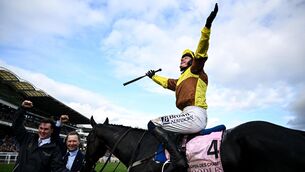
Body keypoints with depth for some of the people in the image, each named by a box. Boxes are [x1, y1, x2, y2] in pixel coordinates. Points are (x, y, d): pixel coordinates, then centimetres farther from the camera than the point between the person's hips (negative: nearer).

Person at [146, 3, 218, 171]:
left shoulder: (195, 70, 6)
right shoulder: (180, 80, 28)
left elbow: (201, 51, -10)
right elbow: (166, 82, 44)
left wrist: (207, 26, -20)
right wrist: (153, 76, 55)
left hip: (194, 115, -10)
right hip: (193, 117, 10)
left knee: (153, 124, -14)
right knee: (159, 126, 24)